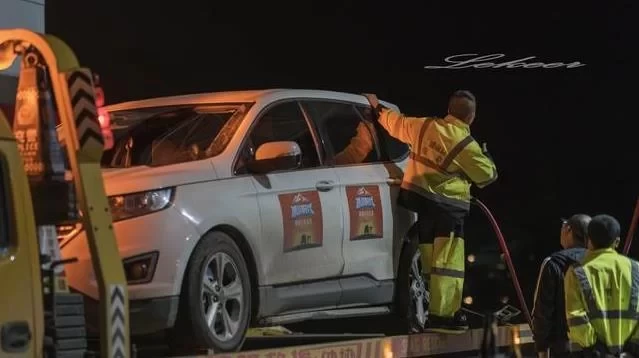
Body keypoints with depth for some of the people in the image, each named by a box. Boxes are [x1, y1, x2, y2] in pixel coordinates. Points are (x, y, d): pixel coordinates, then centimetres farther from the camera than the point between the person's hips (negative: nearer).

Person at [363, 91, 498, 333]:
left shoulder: (424, 126, 3)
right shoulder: (466, 145, -12)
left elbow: (395, 122, 18)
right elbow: (486, 175, -2)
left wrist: (377, 107, 36)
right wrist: (486, 157, 18)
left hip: (418, 198, 7)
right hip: (447, 206, -7)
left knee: (431, 260, 11)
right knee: (447, 262, -7)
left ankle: (450, 311, 18)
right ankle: (441, 316, -13)